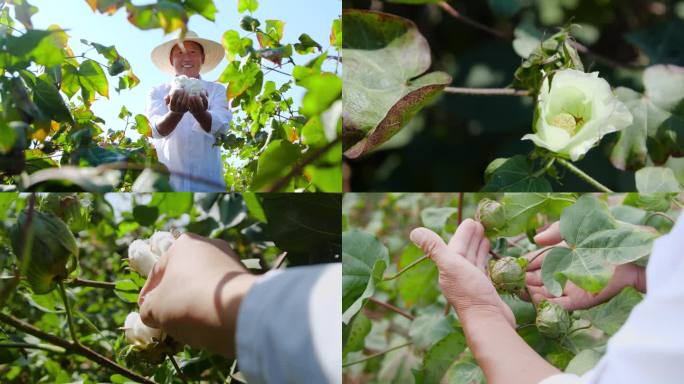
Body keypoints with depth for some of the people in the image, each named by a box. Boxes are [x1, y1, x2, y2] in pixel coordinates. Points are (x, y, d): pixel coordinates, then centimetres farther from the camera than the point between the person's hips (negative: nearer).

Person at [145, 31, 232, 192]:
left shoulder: (217, 90, 8)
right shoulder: (158, 92, 9)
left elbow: (221, 126, -10)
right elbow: (158, 130, -8)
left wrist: (199, 112, -30)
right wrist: (176, 112, -29)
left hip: (207, 181, 0)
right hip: (166, 180, 0)